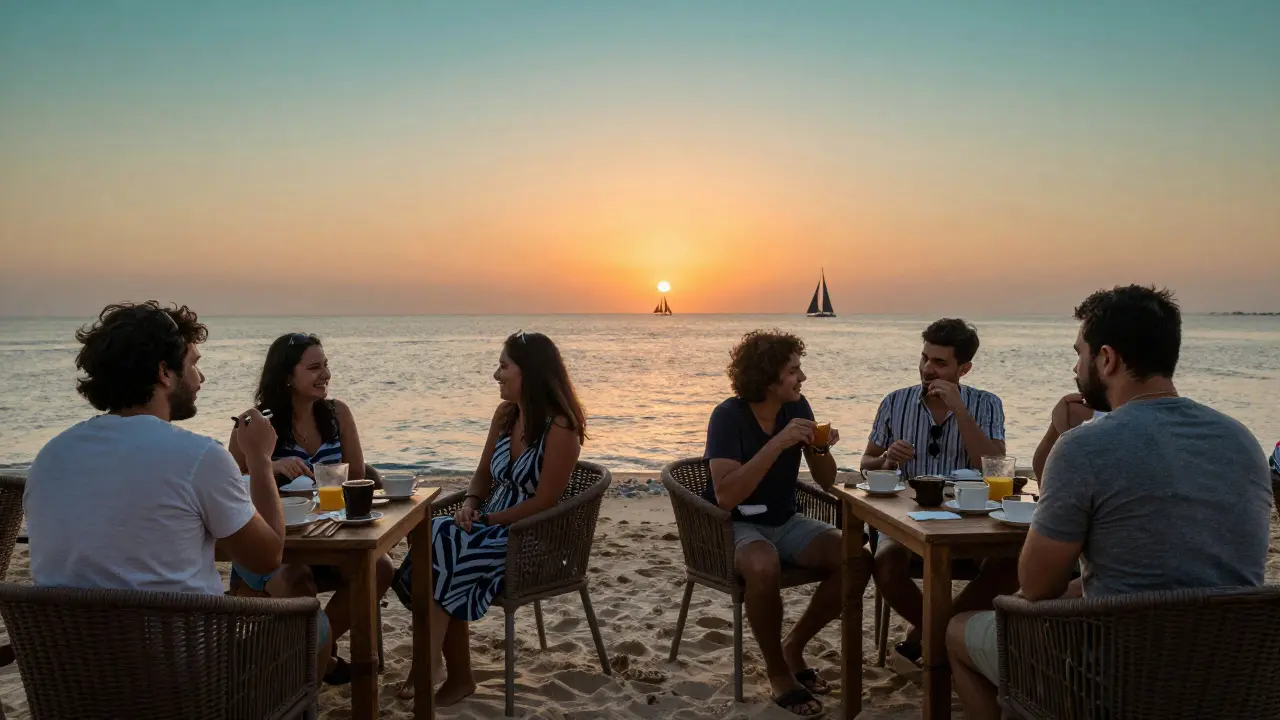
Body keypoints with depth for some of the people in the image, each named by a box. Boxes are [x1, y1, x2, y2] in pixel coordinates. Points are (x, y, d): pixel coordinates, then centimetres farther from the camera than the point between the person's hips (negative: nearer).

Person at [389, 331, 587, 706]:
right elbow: (484, 474, 15)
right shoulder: (505, 413, 6)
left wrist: (486, 519, -15)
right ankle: (457, 676, -12)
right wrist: (470, 504, -6)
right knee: (434, 542, -20)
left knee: (441, 556, -24)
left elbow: (543, 503, -18)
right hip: (493, 527, 7)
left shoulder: (560, 427, -17)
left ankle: (426, 669, -8)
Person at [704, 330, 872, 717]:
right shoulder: (729, 415, -20)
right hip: (735, 526, -6)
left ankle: (794, 646, 5)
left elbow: (827, 483, 5)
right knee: (764, 567, -38)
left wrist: (821, 449, -18)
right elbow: (725, 496, -33)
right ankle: (778, 671, -12)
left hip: (785, 522, 6)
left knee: (858, 560, -16)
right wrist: (778, 443, -36)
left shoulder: (797, 407, -2)